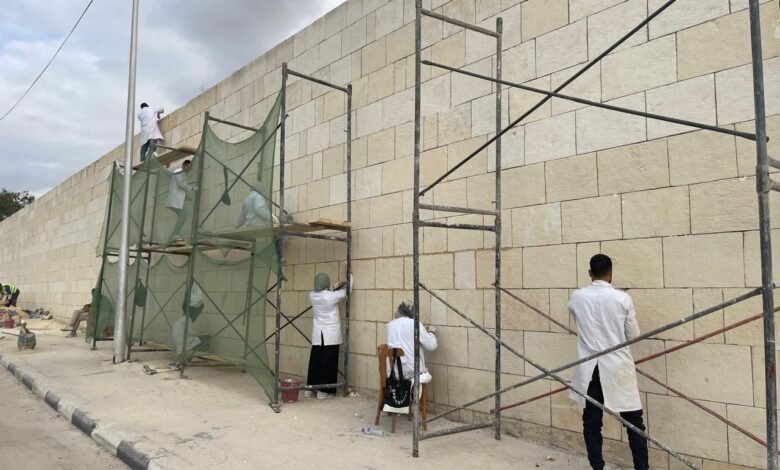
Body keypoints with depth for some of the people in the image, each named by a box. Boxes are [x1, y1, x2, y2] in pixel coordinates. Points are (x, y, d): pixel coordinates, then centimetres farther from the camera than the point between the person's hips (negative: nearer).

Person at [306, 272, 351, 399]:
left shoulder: (312, 295, 0)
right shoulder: (331, 296, -14)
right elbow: (347, 291, 3)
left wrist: (338, 286, 23)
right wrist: (349, 277, 21)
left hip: (317, 335, 5)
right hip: (330, 335, -5)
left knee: (315, 361, 11)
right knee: (328, 362, 1)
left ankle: (310, 389, 17)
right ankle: (323, 391, 4)